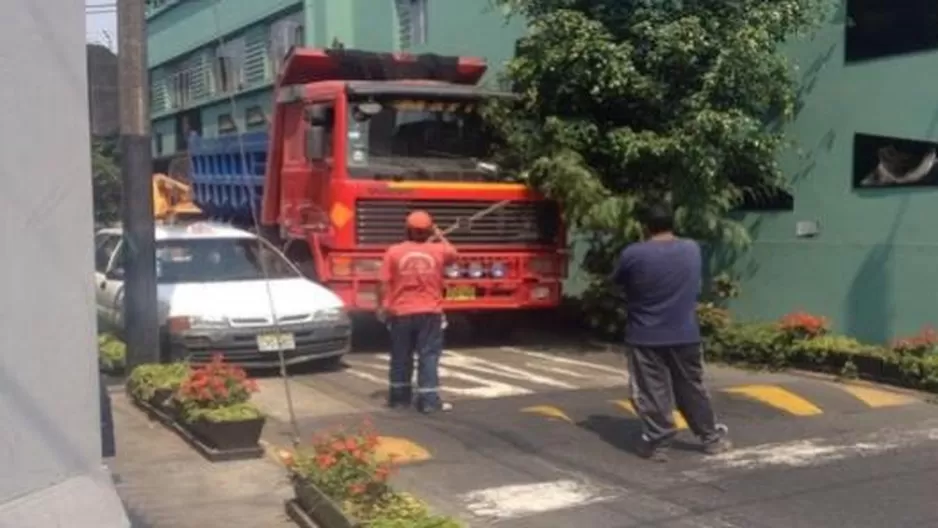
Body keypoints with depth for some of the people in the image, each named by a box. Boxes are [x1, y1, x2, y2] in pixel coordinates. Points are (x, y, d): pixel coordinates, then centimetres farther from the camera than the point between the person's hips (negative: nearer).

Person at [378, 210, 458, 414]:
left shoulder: (394, 252, -4)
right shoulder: (438, 250, -1)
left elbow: (385, 284, -4)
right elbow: (453, 253, 23)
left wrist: (382, 307, 7)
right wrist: (439, 235, 32)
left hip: (401, 313, 1)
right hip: (430, 312, -1)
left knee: (401, 356, 13)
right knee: (429, 355, 2)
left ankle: (399, 396, 23)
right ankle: (429, 400, -3)